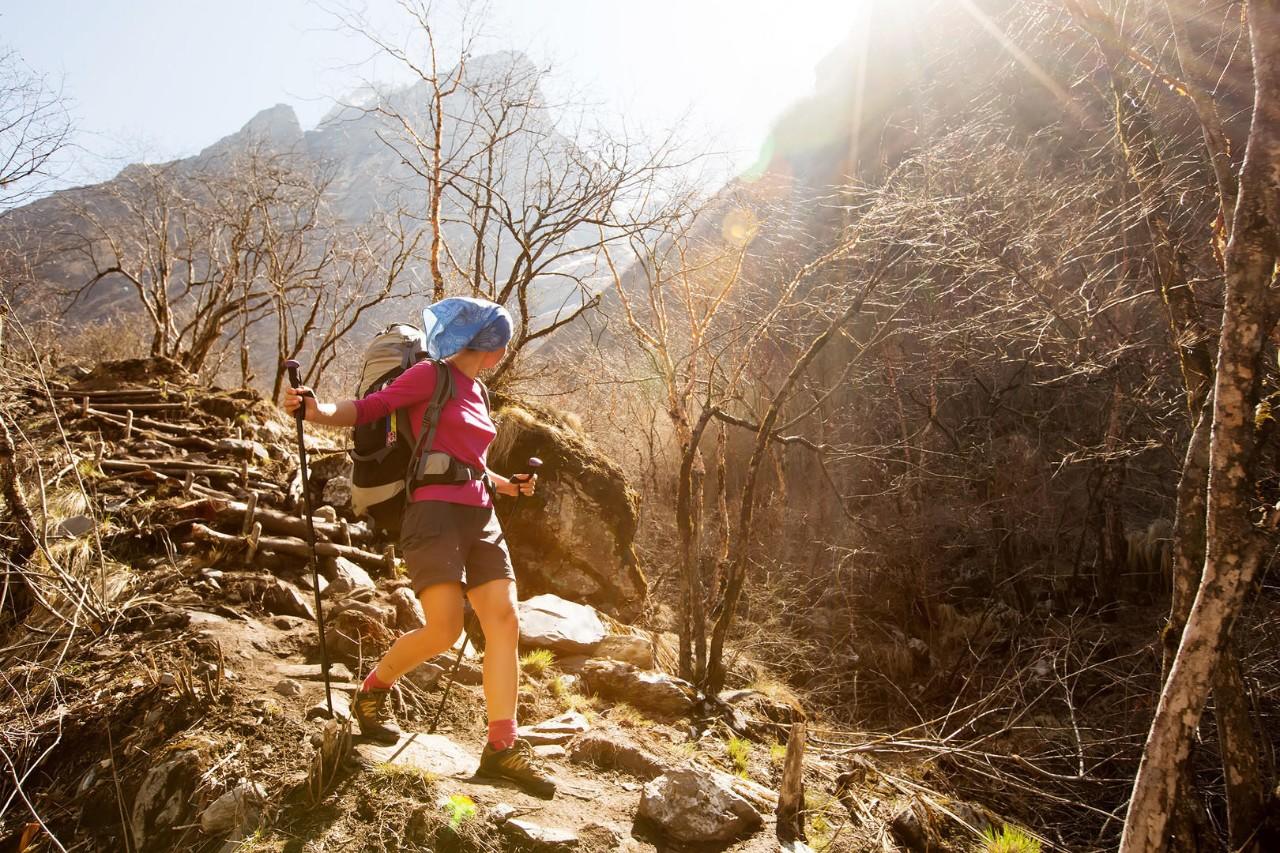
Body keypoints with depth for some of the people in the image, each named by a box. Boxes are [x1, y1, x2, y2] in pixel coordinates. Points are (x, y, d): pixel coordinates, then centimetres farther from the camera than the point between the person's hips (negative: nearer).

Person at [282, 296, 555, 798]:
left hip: (479, 517, 8)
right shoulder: (430, 376, 0)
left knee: (505, 622, -4)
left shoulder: (476, 393, 22)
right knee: (444, 631, -15)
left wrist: (506, 486, 21)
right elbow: (368, 409, -6)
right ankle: (374, 690, 15)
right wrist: (317, 411, -22)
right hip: (434, 512, -8)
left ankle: (503, 746, 1)